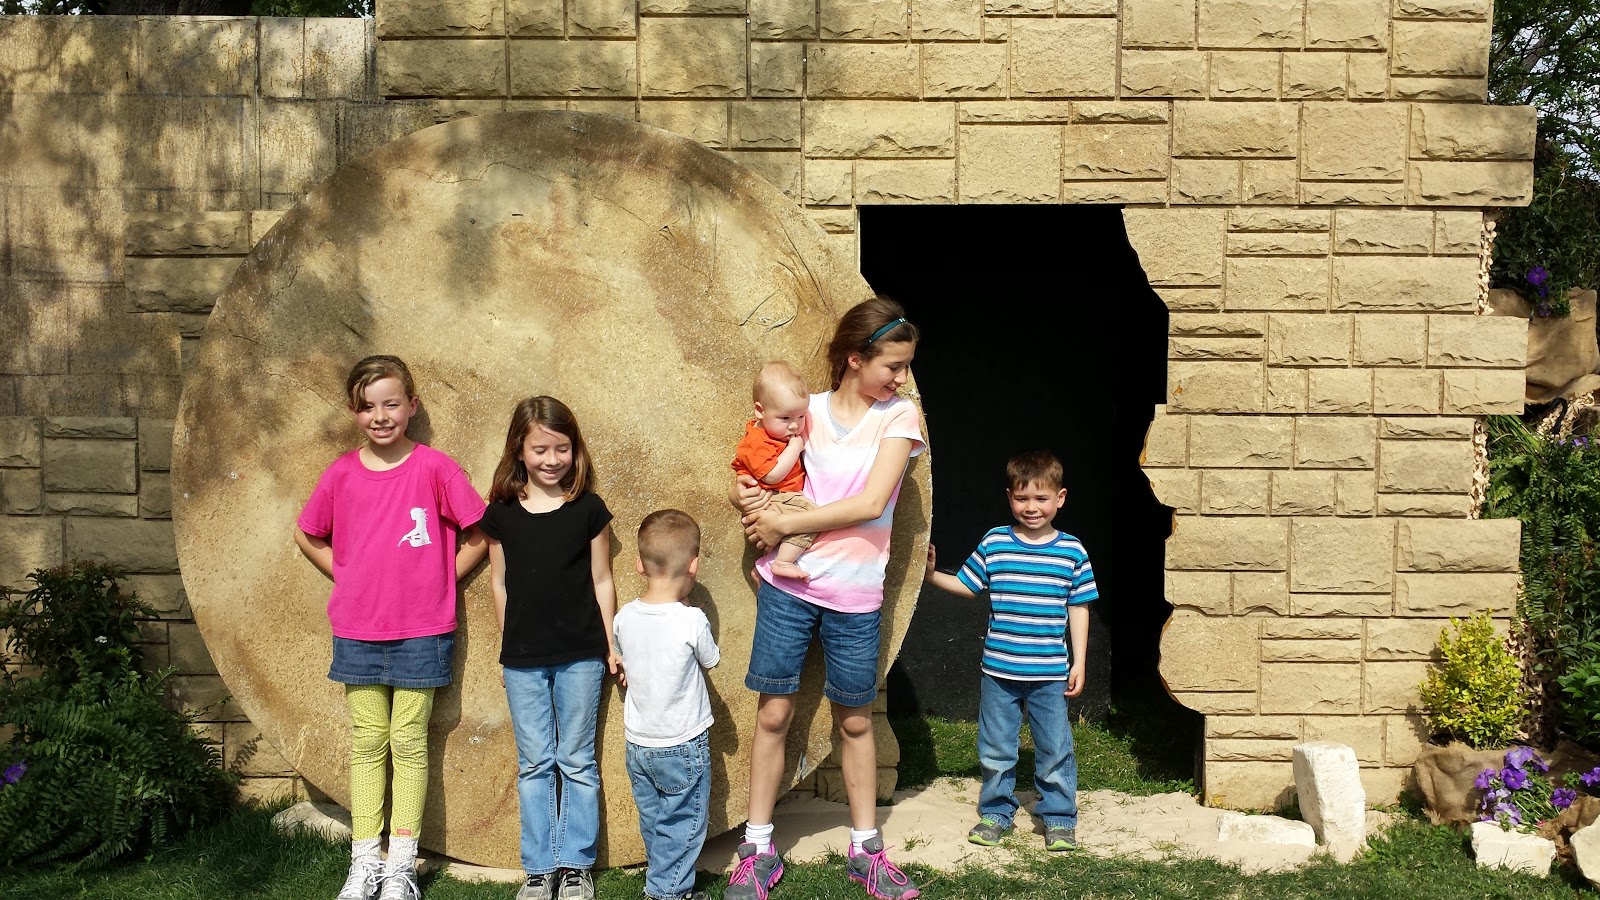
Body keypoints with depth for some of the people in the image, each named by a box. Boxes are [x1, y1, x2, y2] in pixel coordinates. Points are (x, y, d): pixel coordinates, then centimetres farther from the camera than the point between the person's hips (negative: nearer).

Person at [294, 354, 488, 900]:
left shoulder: (434, 468, -8)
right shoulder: (341, 475, 0)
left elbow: (480, 531, -1)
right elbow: (307, 536, 16)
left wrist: (442, 580, -2)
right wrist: (347, 577, 7)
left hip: (420, 631, -2)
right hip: (358, 631, 3)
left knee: (409, 742, 3)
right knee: (367, 743, 9)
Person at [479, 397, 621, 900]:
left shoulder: (589, 509, -3)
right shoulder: (501, 514, 0)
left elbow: (601, 581, 2)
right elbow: (499, 584, 7)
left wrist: (612, 646, 3)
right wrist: (506, 646, 8)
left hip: (580, 655, -1)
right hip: (523, 658, 1)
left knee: (577, 761, 7)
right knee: (534, 765, 9)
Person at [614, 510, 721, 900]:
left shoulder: (624, 618, -8)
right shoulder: (691, 621, -22)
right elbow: (710, 660, -3)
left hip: (638, 743, 5)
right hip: (684, 744, -5)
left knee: (652, 819, 19)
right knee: (682, 823, 10)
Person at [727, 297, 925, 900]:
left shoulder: (899, 416, -2)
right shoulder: (809, 410, 2)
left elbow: (871, 503, -14)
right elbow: (746, 481, 7)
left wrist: (785, 523, -13)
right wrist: (746, 496, -17)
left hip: (854, 595, -1)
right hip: (788, 585, 1)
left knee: (855, 721, 11)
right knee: (773, 713, 4)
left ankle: (866, 849, 27)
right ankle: (758, 850, 18)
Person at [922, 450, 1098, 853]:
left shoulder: (1072, 551, -2)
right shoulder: (994, 543, -1)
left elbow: (1078, 608, 3)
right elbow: (966, 585, 9)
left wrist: (1079, 662, 2)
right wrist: (932, 574, -5)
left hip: (1050, 672, -1)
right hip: (999, 669, 1)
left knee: (1054, 749, 6)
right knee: (995, 749, 11)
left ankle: (1059, 818, 23)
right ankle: (995, 812, 28)